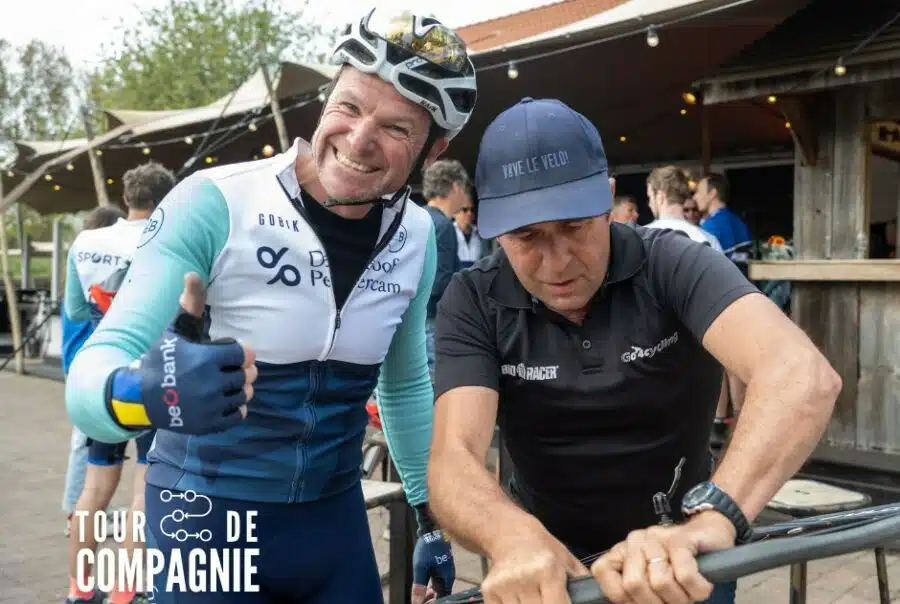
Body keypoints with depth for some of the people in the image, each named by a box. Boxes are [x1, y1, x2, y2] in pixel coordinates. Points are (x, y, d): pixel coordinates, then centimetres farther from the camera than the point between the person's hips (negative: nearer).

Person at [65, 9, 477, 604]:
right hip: (207, 519, -3)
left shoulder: (417, 237, -5)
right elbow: (94, 366, -24)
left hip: (336, 520, 4)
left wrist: (432, 520, 12)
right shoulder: (214, 203, -19)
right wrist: (140, 392, -46)